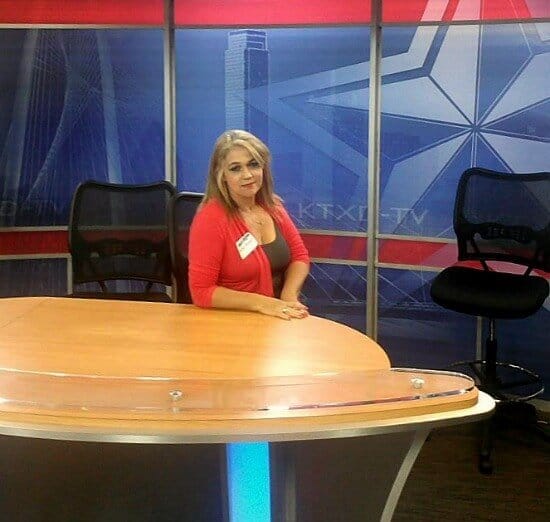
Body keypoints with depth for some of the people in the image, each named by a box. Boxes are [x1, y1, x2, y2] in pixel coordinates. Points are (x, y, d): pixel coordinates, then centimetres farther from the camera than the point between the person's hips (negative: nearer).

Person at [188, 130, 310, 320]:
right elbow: (201, 291, -15)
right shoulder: (211, 218, -14)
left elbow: (299, 256, 11)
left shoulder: (272, 206, 4)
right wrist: (261, 303, -20)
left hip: (279, 317, 6)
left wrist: (289, 296, -7)